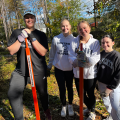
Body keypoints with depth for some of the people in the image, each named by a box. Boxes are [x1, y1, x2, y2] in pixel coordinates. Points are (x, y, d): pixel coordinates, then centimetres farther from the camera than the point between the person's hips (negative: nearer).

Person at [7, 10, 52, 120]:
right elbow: (11, 51, -3)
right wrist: (21, 38, -14)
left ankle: (46, 109, 45)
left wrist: (32, 38, -19)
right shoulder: (17, 32, 5)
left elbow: (43, 52, -11)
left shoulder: (41, 35, 1)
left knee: (43, 93, 13)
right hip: (21, 70, 1)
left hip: (38, 71, -1)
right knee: (13, 94, -8)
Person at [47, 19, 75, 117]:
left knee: (69, 88, 17)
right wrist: (49, 66, 9)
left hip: (70, 69, 0)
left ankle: (70, 105, 41)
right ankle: (64, 106, 36)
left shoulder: (74, 39, -9)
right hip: (58, 68, 1)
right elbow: (52, 53, 3)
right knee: (62, 89, 11)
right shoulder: (56, 39, -6)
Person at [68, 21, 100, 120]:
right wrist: (77, 61, -29)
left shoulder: (95, 42, -8)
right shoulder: (74, 41, -3)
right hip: (78, 73, 3)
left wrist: (86, 58, -35)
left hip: (91, 74, -3)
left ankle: (92, 112, 45)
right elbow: (71, 57, -9)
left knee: (90, 94, 15)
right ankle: (89, 108, 52)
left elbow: (96, 58, -17)